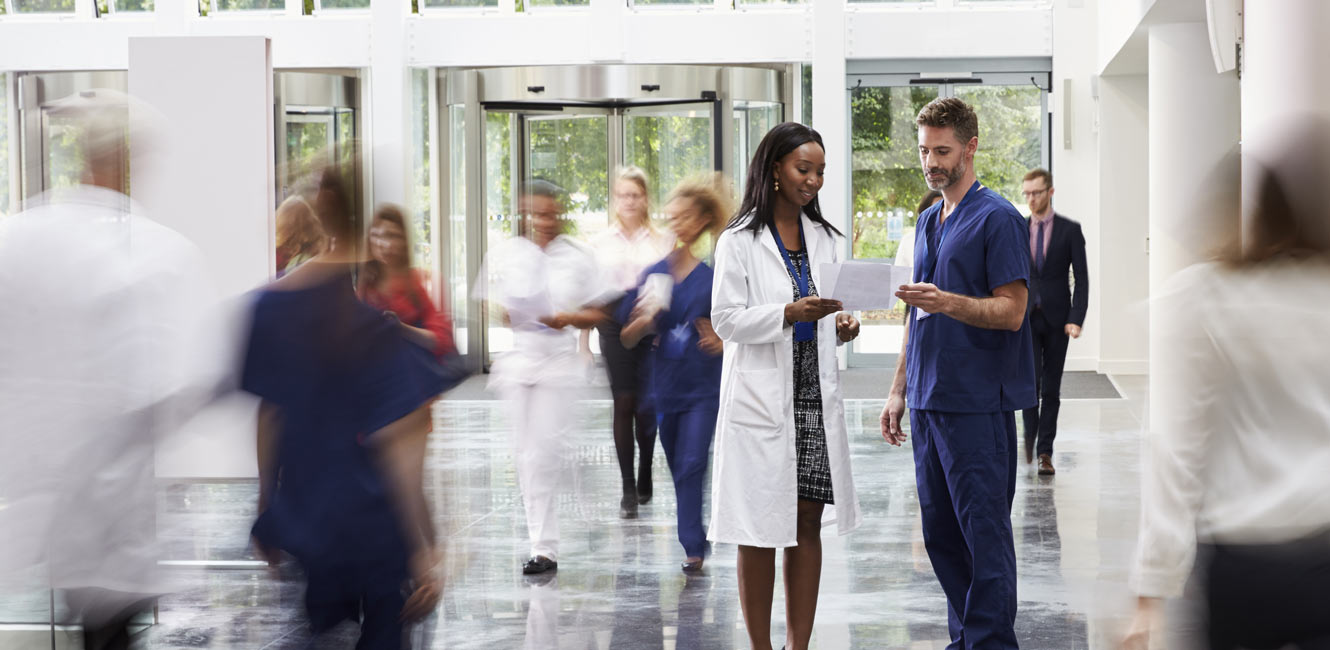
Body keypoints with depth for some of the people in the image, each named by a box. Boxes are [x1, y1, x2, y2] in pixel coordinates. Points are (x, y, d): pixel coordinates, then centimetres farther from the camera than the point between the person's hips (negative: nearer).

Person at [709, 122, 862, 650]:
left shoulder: (827, 240, 13)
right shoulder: (739, 241, -4)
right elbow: (726, 319, -9)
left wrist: (843, 326, -5)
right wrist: (789, 313, -21)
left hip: (817, 398, 5)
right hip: (762, 401, -5)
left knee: (808, 525, 6)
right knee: (761, 531, -1)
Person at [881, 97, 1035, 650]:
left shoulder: (997, 219, -8)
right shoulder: (928, 222, 18)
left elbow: (1010, 311, -14)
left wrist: (946, 302, -28)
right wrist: (899, 390, 18)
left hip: (978, 403, -8)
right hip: (930, 400, 8)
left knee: (985, 531, -5)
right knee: (940, 531, 11)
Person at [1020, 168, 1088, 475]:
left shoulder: (1070, 230, 1)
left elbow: (1081, 278, -2)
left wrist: (1076, 319, -12)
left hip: (1056, 319, -1)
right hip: (1025, 317, 1)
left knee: (1051, 388, 3)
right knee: (1030, 379, -15)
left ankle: (1045, 451, 10)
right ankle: (1030, 431, 9)